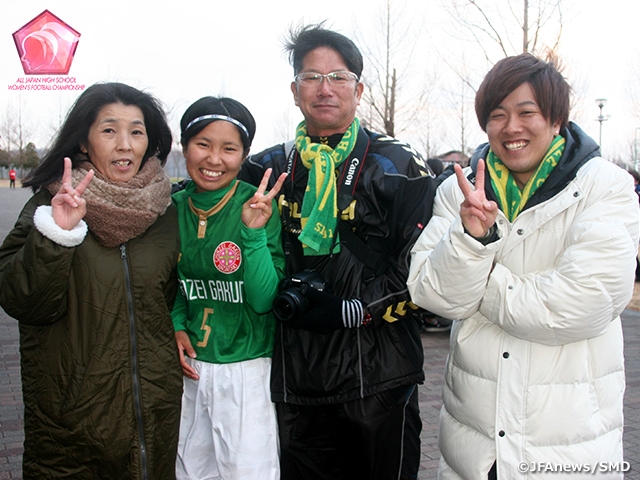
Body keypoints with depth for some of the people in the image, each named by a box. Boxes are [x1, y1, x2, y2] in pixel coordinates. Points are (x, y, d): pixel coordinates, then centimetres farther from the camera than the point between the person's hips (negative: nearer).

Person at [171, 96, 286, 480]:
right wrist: (175, 326, -4)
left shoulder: (259, 207, -13)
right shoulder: (174, 208, -1)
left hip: (247, 370, -4)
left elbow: (264, 299, -17)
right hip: (190, 366, 4)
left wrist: (254, 232, -28)